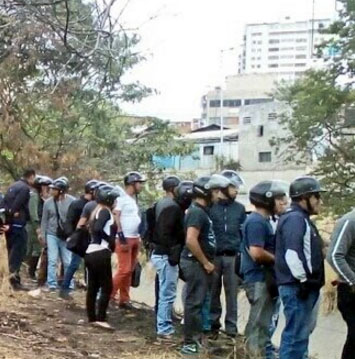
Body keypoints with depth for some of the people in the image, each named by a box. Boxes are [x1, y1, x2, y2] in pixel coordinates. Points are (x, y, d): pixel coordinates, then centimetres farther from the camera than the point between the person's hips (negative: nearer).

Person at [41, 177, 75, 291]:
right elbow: (44, 220, 5)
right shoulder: (48, 202, -4)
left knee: (68, 262, 7)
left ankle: (69, 285, 18)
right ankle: (52, 284, 4)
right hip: (52, 235, 1)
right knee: (52, 260, -3)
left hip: (67, 236, -1)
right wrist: (43, 235, 4)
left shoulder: (72, 201, -10)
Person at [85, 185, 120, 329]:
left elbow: (94, 229, 14)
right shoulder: (105, 211, -8)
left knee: (92, 287, 11)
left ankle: (92, 317, 15)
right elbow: (98, 229, -23)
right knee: (106, 287, -5)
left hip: (91, 253, 9)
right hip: (100, 254, -9)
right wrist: (110, 240, -11)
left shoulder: (97, 211, 20)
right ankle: (100, 318, -10)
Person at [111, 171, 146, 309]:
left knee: (129, 271, 8)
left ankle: (124, 300, 13)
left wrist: (138, 236, 14)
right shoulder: (121, 198, -10)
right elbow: (115, 218, -15)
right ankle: (108, 294, 0)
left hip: (135, 238, 8)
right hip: (125, 239, -8)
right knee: (124, 269, -11)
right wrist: (122, 237, -18)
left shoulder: (134, 199, 15)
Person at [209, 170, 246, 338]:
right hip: (213, 256, -2)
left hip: (232, 256, 2)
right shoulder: (211, 206, -1)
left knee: (232, 292, 4)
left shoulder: (239, 208, 8)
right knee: (213, 292, 7)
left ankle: (231, 324, 12)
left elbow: (244, 232, 10)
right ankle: (213, 323, 17)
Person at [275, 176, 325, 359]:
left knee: (298, 332, 18)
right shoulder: (295, 219, -15)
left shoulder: (301, 219, 18)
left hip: (303, 286, 11)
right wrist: (303, 280, -22)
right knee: (297, 334, -7)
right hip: (297, 287, -11)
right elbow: (292, 254, -25)